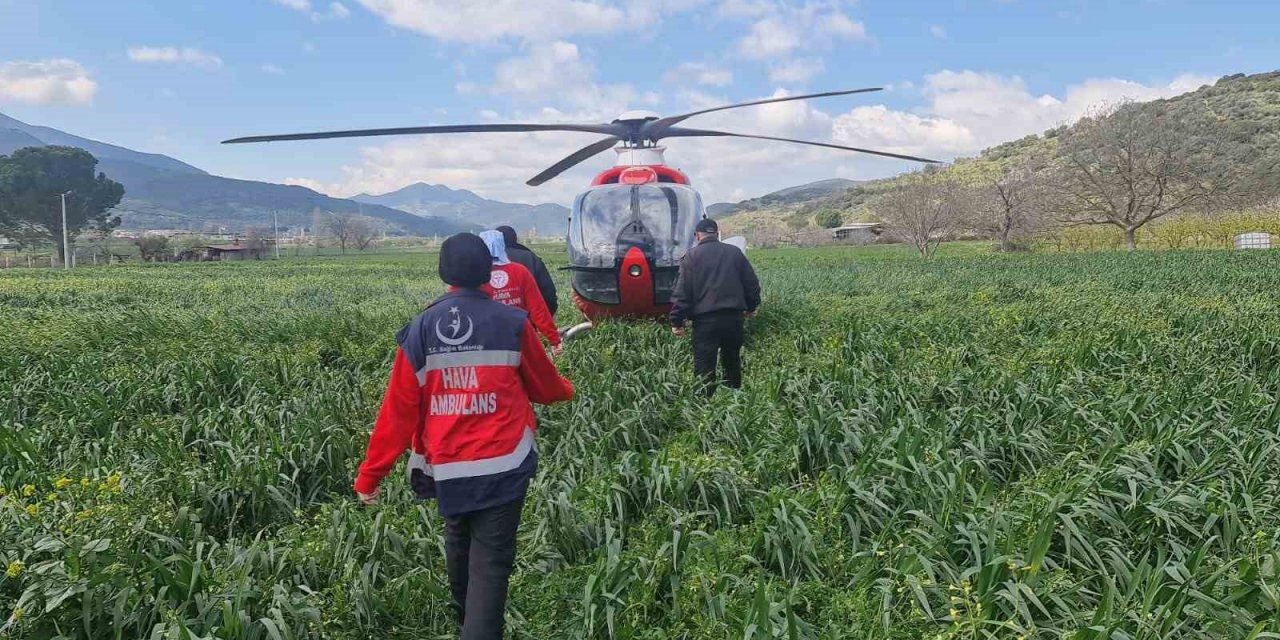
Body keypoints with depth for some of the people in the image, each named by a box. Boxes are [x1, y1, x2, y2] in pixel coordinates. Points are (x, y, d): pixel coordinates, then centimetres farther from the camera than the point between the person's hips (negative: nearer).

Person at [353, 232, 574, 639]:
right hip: (502, 466, -3)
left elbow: (398, 410, -2)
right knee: (491, 561, 2)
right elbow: (544, 387, 8)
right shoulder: (512, 324, -7)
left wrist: (370, 475, 6)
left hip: (447, 470, 4)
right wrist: (566, 391, 32)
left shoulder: (419, 331, -1)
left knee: (458, 546, 26)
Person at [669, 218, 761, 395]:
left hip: (705, 318, -4)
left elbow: (682, 291, -7)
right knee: (732, 361, 18)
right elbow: (752, 283, 12)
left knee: (704, 367, 0)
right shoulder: (735, 252, 9)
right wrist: (751, 307, 27)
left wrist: (676, 321, -2)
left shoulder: (692, 255, -2)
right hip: (734, 317, 4)